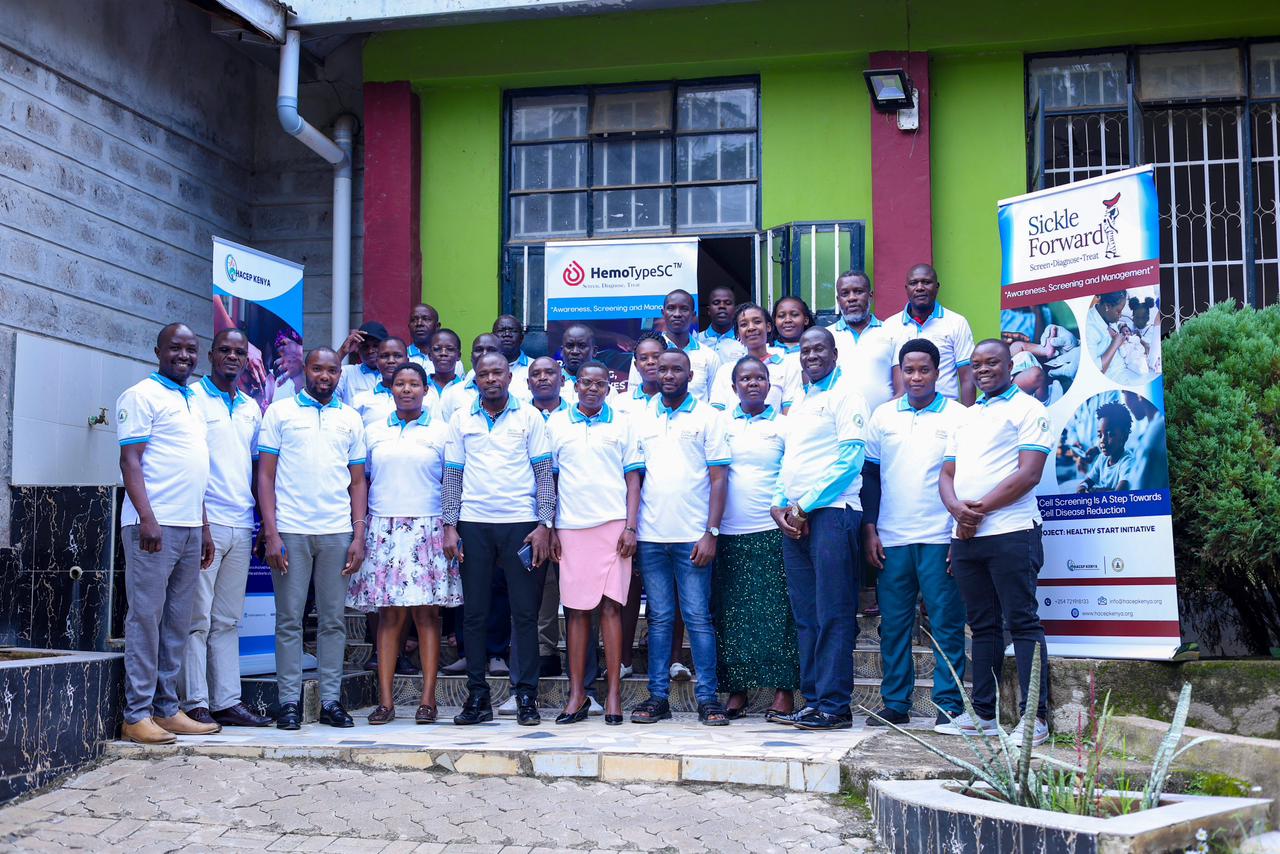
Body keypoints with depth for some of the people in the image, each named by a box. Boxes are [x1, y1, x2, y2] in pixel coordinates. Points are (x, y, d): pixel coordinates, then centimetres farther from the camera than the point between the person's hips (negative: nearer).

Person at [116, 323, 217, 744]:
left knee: (177, 622, 9)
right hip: (154, 525, -8)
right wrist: (147, 517, -20)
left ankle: (166, 709, 15)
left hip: (190, 528, 8)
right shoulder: (142, 396, -2)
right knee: (145, 618, -6)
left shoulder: (193, 403, 20)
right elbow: (130, 460, -10)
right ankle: (137, 714, -2)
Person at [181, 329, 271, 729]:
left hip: (241, 526, 6)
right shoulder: (193, 398, -2)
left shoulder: (251, 408, 17)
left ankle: (227, 701, 12)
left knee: (227, 620, 9)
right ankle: (195, 704, 0)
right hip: (204, 523, -6)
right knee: (197, 619, -4)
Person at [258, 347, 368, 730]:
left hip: (337, 533, 2)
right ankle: (289, 702, 6)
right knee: (289, 620, 0)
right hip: (290, 530, -2)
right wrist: (270, 533, -6)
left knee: (333, 620, 5)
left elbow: (358, 481, 13)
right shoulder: (280, 412, 6)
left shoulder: (350, 419, 13)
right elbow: (265, 475, 3)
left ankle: (331, 701, 10)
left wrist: (359, 536, 3)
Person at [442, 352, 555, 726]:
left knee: (525, 612, 0)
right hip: (474, 524, 2)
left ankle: (526, 696, 7)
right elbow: (452, 474, 10)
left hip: (521, 523, -1)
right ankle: (477, 695, 11)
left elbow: (544, 473, 3)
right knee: (474, 613, 4)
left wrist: (545, 525, -5)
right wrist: (449, 526, 1)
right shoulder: (461, 419, 9)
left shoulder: (529, 416, 5)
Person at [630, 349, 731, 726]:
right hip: (651, 536, 3)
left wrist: (711, 533, -9)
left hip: (692, 536, -3)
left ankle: (707, 698, 3)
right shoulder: (642, 419, 13)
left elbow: (718, 479, 0)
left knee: (698, 617, -2)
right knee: (659, 618, 7)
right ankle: (657, 696, 11)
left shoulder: (708, 416, 4)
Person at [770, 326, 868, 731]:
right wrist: (779, 505, 5)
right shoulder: (798, 404, 22)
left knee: (833, 614, -7)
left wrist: (804, 506, -11)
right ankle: (813, 701, 12)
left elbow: (850, 459, -11)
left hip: (830, 513, -8)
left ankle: (834, 706, -6)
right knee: (805, 616, 8)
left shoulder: (844, 396, -2)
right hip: (794, 519, 8)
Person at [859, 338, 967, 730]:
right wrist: (869, 529, 5)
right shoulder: (882, 416, 10)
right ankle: (895, 704, 14)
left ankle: (949, 705, 5)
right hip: (891, 538, 3)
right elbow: (869, 475, 13)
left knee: (946, 624, -1)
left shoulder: (957, 416, 2)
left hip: (940, 538, -3)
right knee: (893, 624, 6)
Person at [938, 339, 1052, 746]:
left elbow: (1029, 474, -10)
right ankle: (983, 714, 14)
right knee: (982, 626, 10)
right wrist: (957, 509, -5)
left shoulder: (1027, 408, 1)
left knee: (1022, 623, -7)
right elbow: (947, 475, 17)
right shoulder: (965, 417, 22)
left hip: (1010, 532, -7)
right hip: (965, 536, 7)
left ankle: (1035, 717, -5)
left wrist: (981, 509, -12)